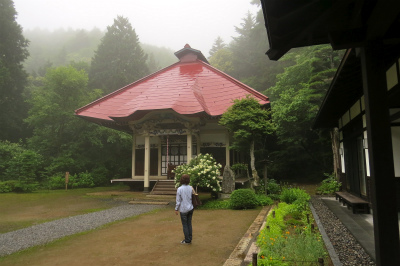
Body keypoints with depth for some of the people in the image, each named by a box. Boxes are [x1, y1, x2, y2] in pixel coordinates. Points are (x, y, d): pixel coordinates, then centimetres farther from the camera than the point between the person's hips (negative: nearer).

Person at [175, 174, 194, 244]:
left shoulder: (179, 189, -15)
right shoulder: (191, 188, -3)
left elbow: (178, 200, -11)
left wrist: (176, 209, -1)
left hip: (183, 209, -4)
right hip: (190, 208, 4)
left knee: (185, 225, 7)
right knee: (189, 224, 14)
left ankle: (187, 240, 15)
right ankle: (190, 239, 22)